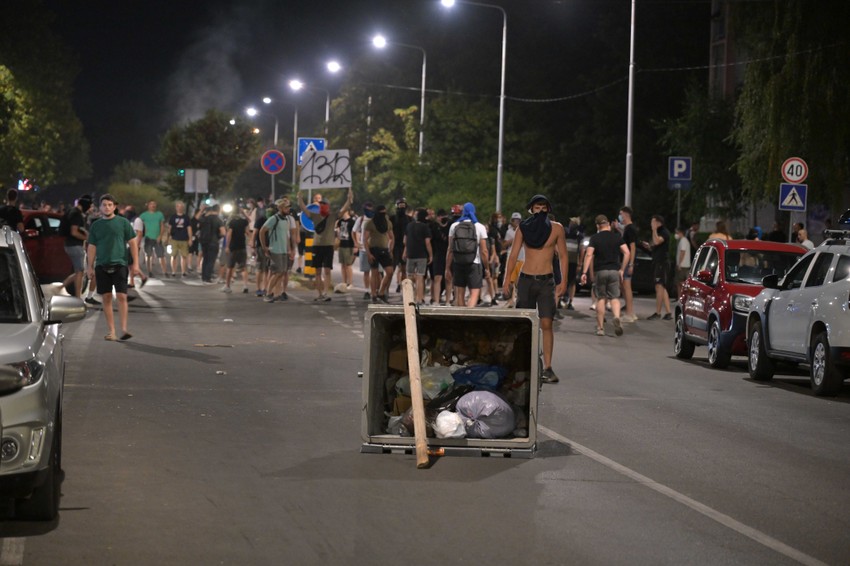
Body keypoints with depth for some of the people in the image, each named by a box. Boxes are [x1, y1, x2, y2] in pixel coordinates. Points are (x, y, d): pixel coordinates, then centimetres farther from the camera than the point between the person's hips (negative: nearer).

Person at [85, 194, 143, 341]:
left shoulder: (123, 222, 3)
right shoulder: (96, 225, 11)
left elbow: (133, 243, 4)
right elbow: (92, 247, 13)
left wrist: (135, 264, -2)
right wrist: (90, 267, 8)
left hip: (119, 264, -3)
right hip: (102, 266, 3)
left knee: (121, 297, -12)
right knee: (106, 298, 2)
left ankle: (123, 329, -14)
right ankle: (112, 331, 7)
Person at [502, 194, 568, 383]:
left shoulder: (557, 228, 2)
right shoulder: (523, 228, 5)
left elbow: (563, 256, 5)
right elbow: (513, 255, 7)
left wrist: (563, 281, -3)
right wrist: (507, 279, 0)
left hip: (546, 281, -1)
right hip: (525, 280, 1)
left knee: (546, 324, -10)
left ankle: (547, 368, -11)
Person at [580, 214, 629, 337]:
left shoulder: (595, 238, -2)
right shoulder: (617, 237, 4)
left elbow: (589, 255, -12)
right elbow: (627, 253, -3)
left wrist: (584, 272, -13)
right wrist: (622, 269, 4)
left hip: (600, 271, -1)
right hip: (614, 270, 1)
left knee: (600, 298, 7)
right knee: (614, 298, 6)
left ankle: (600, 327, 7)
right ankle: (617, 317, -23)